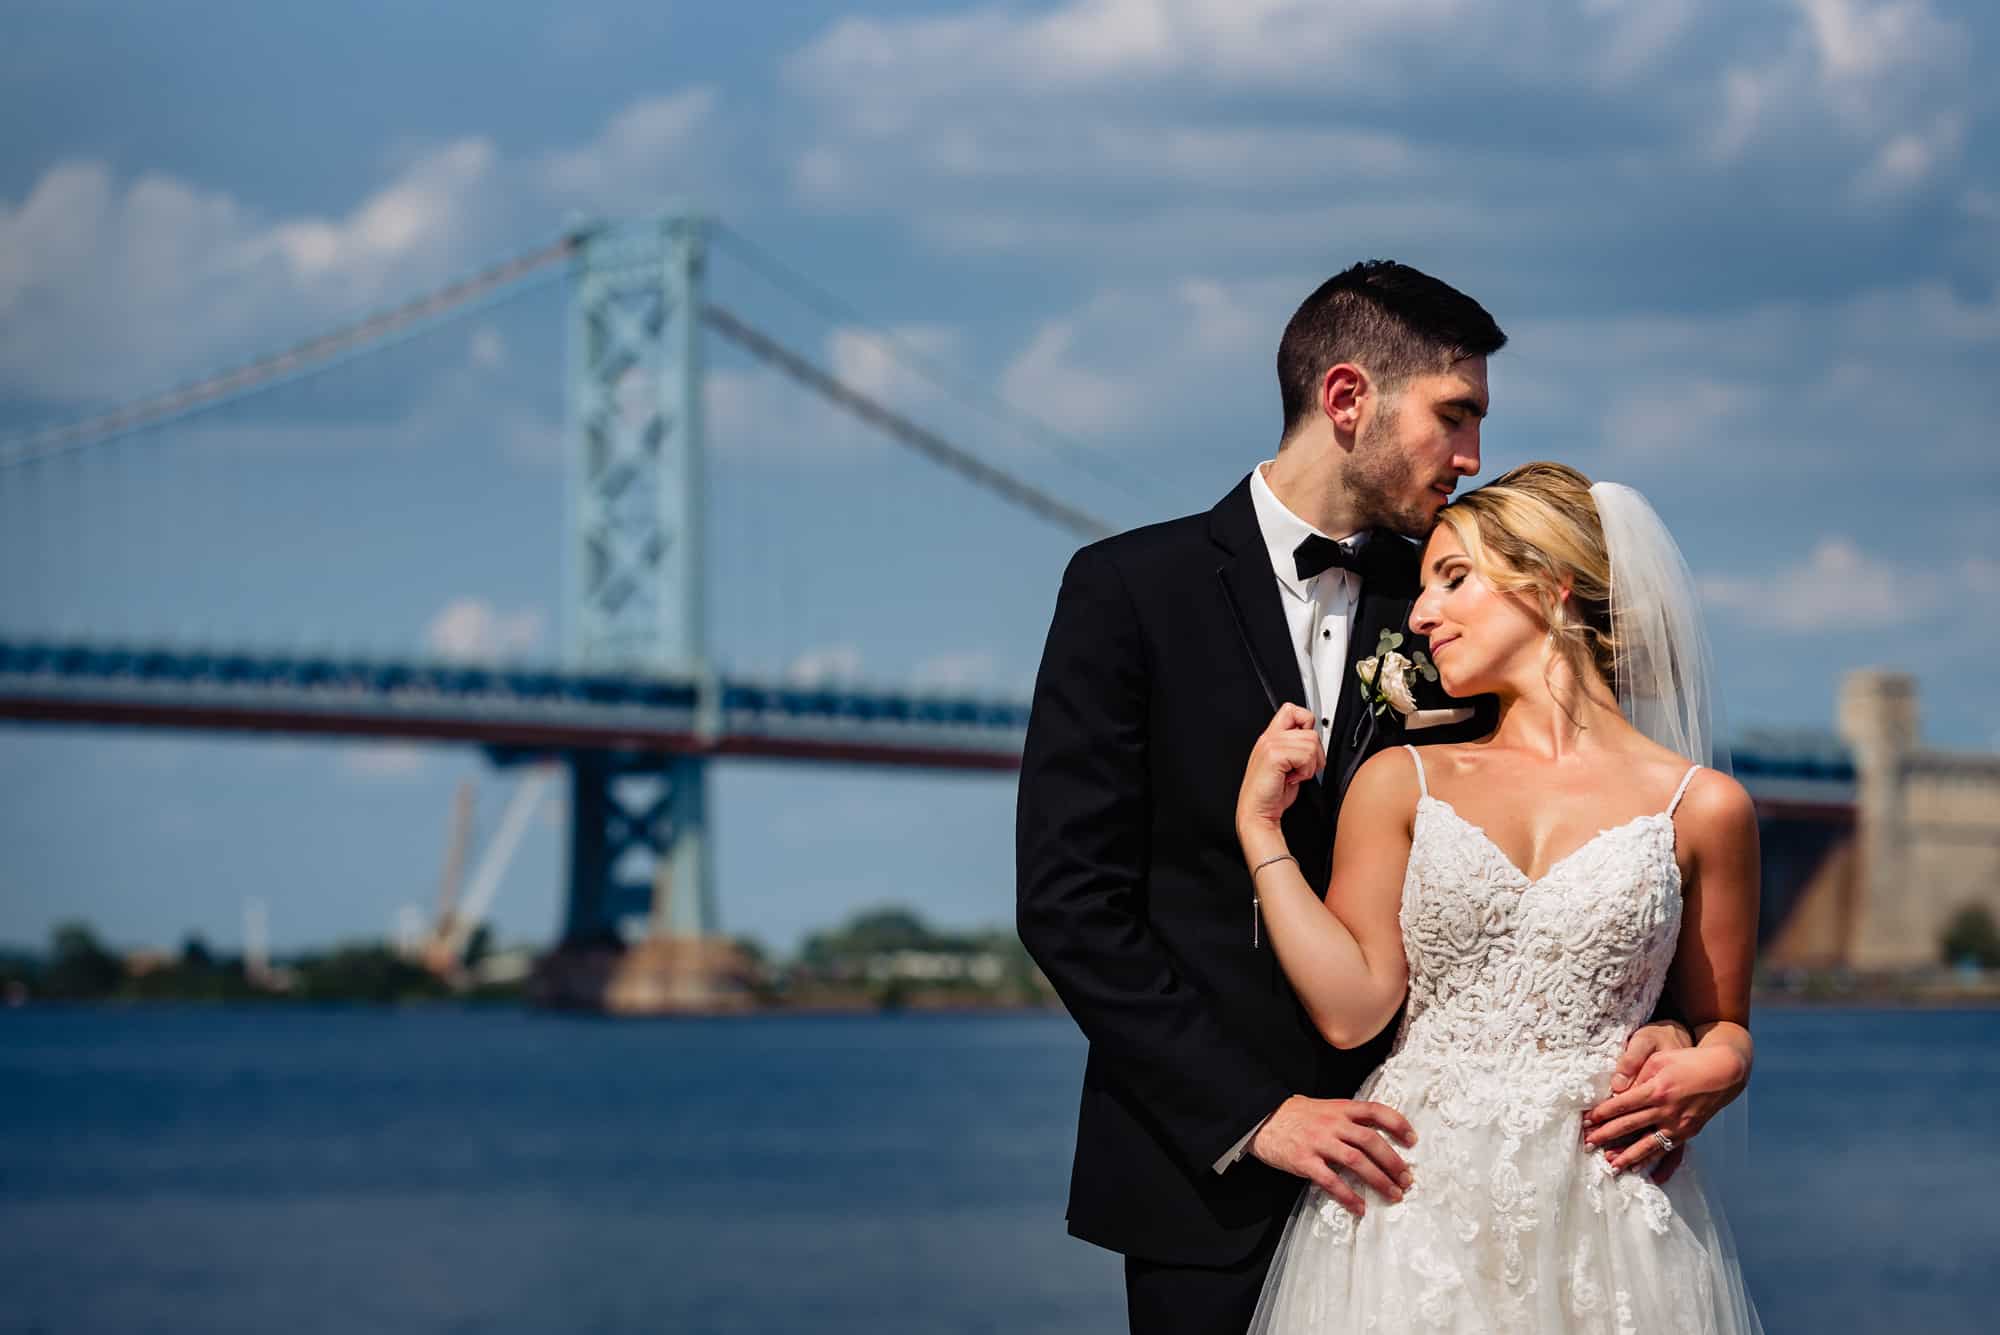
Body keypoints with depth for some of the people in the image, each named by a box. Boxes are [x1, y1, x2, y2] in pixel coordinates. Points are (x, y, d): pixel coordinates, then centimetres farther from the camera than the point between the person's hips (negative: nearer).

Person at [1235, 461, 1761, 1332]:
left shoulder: (1700, 808, 3)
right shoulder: (1401, 785, 8)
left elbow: (1723, 1024, 12)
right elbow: (1352, 1007, -1)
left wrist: (1709, 1074, -10)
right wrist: (1261, 827, -1)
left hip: (1600, 1215, -1)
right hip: (1416, 1208, 1)